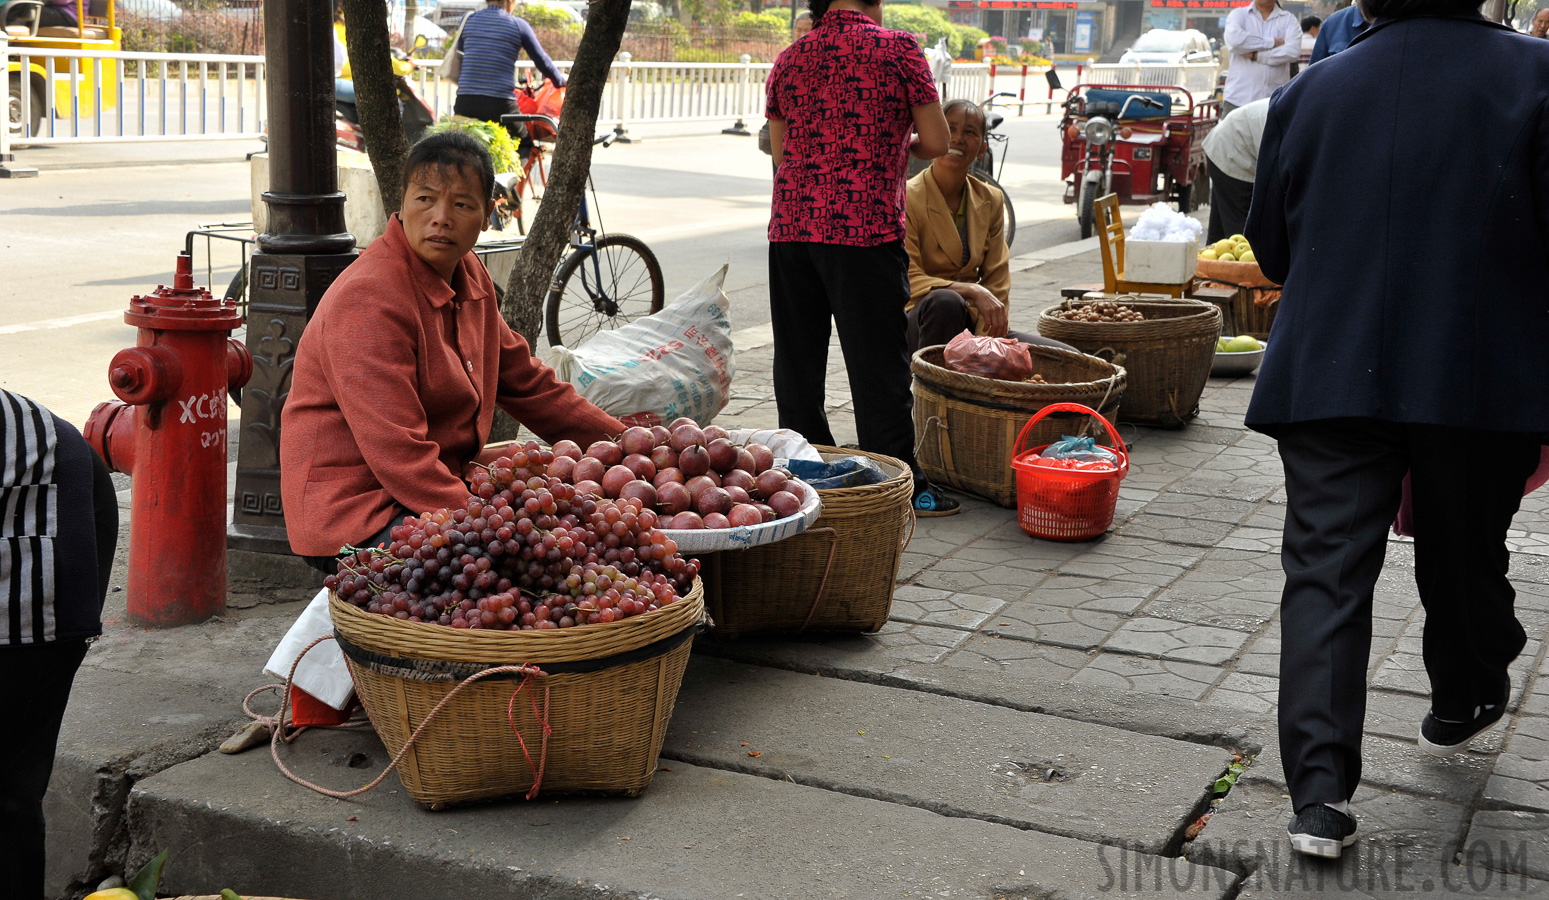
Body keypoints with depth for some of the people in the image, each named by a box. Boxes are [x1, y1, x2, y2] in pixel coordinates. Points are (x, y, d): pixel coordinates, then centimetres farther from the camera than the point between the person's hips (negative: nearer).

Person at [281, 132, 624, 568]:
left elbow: (525, 381, 20)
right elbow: (396, 452, -26)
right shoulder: (369, 299, -20)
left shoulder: (468, 275, 9)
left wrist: (625, 441, 16)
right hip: (355, 515, -9)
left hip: (443, 488, 9)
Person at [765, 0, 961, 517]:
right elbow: (937, 143, -1)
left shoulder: (790, 58, 11)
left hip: (790, 226, 5)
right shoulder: (897, 49, -3)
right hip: (866, 228, -5)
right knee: (879, 363, 2)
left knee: (798, 361, 12)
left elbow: (780, 153, 16)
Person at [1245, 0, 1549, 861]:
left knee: (1326, 571, 1)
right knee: (1465, 555, 20)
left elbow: (1271, 245, 13)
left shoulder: (1309, 91, 5)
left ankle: (1321, 791, -8)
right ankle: (1464, 703, 44)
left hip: (1328, 376, 1)